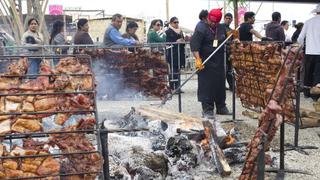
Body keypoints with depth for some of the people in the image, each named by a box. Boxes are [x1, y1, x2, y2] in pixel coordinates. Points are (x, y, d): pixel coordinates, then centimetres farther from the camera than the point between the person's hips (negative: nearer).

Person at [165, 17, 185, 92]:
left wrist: (182, 41, -3)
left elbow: (183, 41, 19)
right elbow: (167, 42, -10)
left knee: (178, 71, 8)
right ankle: (173, 88, -3)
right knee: (173, 71, -7)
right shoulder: (168, 32, -3)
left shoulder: (180, 31, 16)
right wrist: (176, 42, -17)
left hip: (180, 53, 6)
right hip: (172, 54, -6)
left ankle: (177, 87, 12)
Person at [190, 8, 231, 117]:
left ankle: (221, 108, 25)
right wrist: (198, 59, -29)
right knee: (206, 86, -5)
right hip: (206, 63, -7)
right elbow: (194, 45, -19)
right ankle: (207, 110, 2)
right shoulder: (201, 28, -12)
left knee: (220, 85, 13)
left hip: (219, 63, 7)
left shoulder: (222, 28, 9)